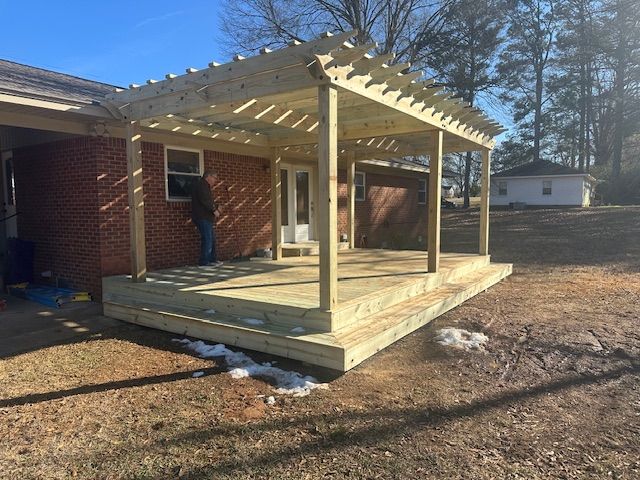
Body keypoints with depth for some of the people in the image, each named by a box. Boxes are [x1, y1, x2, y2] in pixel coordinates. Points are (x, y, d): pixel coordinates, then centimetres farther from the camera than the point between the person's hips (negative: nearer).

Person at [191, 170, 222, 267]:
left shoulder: (205, 186, 23)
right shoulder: (201, 184, -11)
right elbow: (204, 200, -23)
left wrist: (216, 207, 13)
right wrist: (214, 210, -18)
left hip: (207, 218, 11)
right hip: (203, 218, -11)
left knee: (212, 239, 15)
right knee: (207, 239, -10)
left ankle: (213, 260, 22)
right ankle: (204, 262, -6)